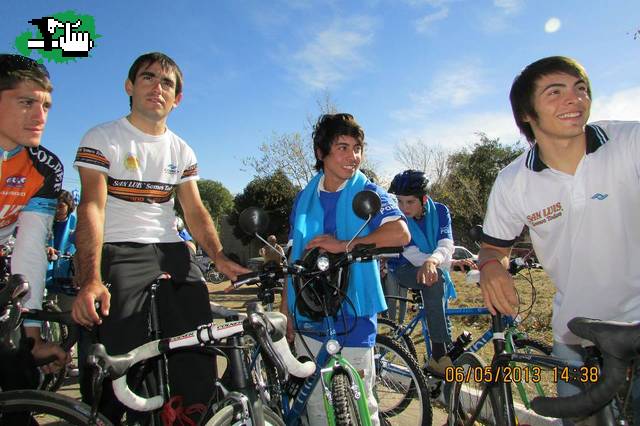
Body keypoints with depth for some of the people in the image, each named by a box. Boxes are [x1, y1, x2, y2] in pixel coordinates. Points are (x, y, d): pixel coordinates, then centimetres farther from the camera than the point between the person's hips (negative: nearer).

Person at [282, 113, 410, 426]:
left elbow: (400, 233, -23)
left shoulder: (369, 194, -4)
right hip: (309, 321, 4)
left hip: (352, 322, -4)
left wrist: (344, 244, -26)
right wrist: (285, 311, 10)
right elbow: (294, 259, 11)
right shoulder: (304, 199, 7)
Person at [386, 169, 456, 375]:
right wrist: (451, 262, -35)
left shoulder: (440, 211, -10)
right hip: (404, 269, -4)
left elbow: (446, 247, -24)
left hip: (435, 271, 4)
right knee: (435, 280, -32)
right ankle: (441, 355, -31)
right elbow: (413, 255, -23)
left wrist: (432, 261, -47)